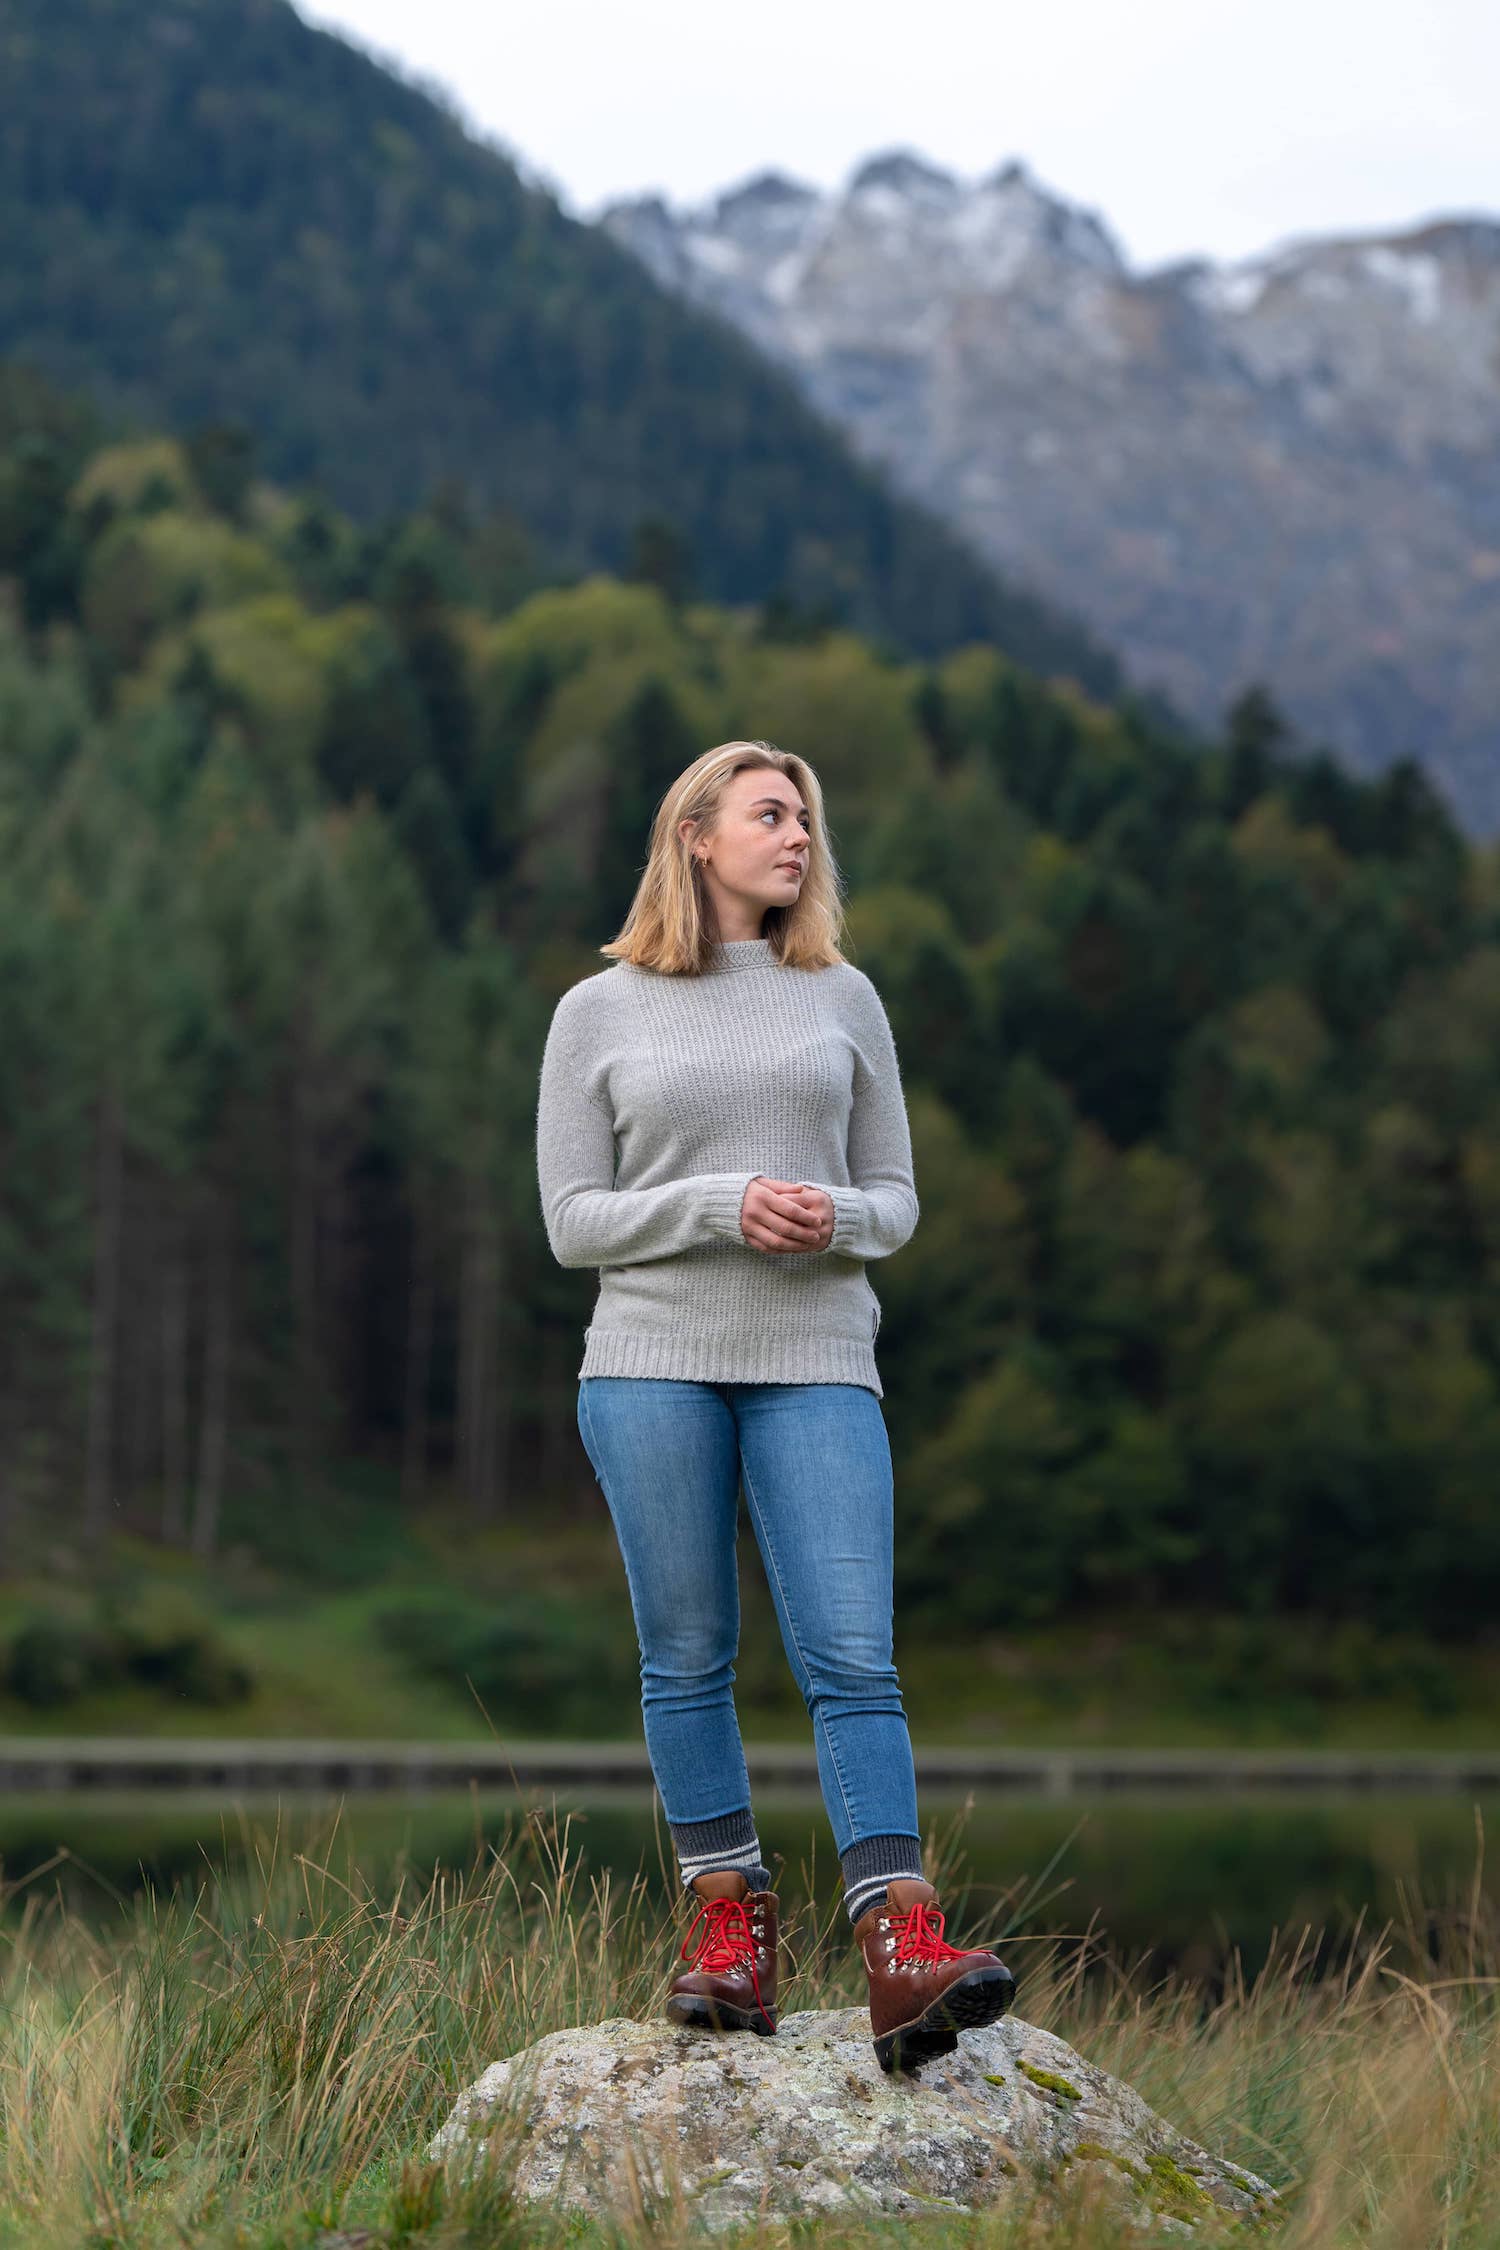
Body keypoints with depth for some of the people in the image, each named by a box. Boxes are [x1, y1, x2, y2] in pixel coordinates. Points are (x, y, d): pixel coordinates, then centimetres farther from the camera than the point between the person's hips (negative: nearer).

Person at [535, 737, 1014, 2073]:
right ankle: (729, 1924, 14)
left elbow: (896, 1198, 13)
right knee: (688, 1659, 2)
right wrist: (723, 1207, -13)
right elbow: (573, 1220, 2)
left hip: (817, 1363, 1)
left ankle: (904, 1957, -18)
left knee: (851, 1654, -10)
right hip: (653, 1362, 0)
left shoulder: (843, 1000, 11)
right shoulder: (597, 1013, 6)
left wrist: (834, 1219, -10)